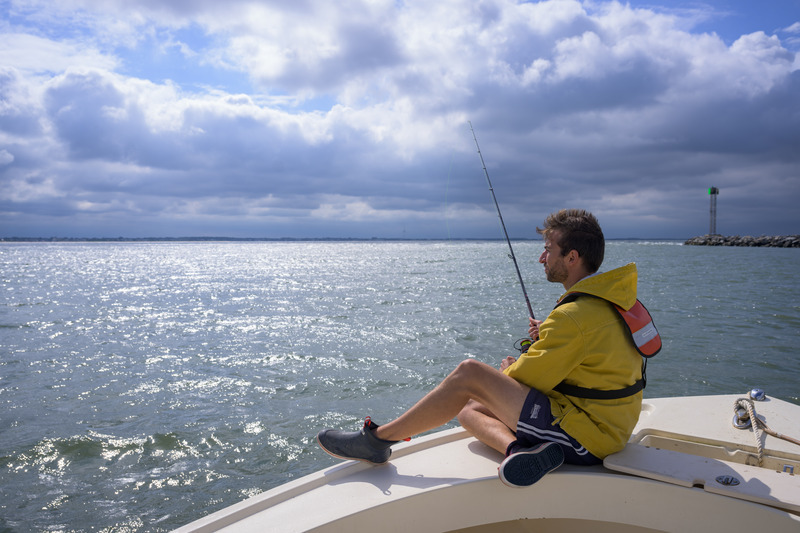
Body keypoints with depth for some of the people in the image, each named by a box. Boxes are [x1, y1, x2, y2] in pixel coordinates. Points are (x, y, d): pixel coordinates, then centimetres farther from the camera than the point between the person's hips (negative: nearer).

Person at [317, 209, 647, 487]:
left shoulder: (575, 316, -22)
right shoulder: (608, 301, 10)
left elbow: (525, 379, -17)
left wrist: (507, 372, 7)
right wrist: (547, 339, 3)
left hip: (584, 438, -10)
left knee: (469, 374, -16)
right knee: (469, 411, 8)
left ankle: (378, 438, -7)